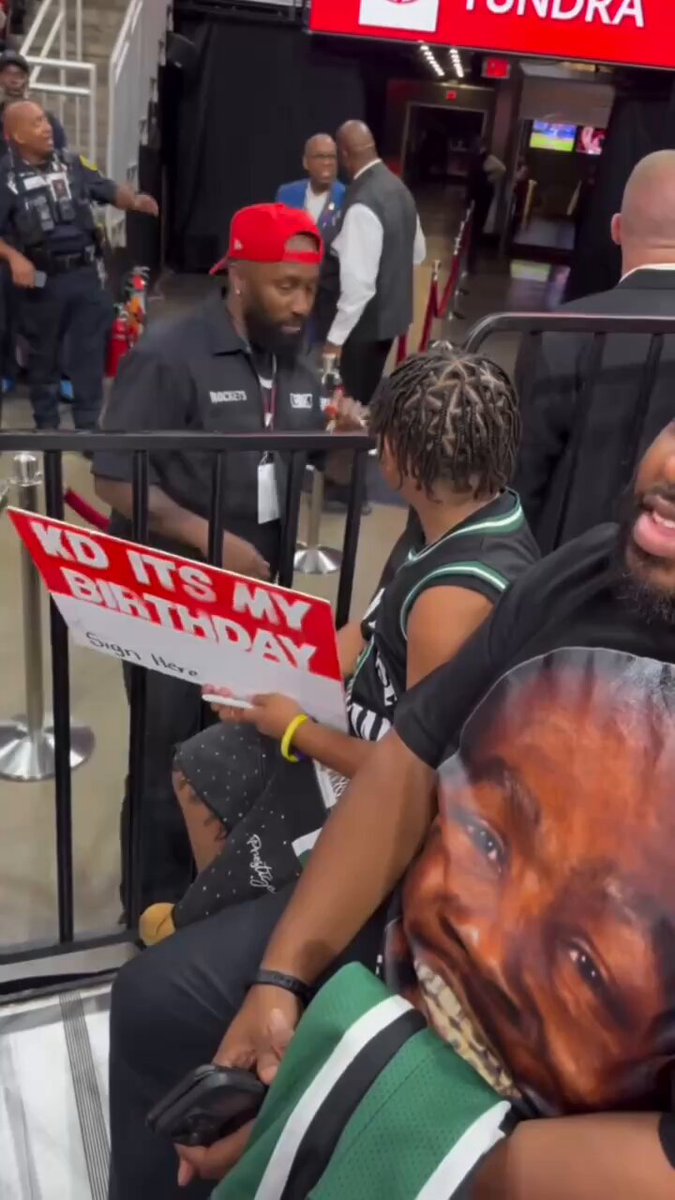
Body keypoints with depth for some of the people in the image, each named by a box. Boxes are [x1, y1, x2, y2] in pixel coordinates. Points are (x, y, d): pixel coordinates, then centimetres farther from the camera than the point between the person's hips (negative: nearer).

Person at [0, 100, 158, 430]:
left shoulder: (71, 164, 5)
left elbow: (110, 190, 9)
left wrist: (135, 200, -11)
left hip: (85, 273, 3)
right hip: (43, 280, -3)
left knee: (91, 350, 4)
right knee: (44, 354, 11)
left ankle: (89, 426, 13)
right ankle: (46, 426, 27)